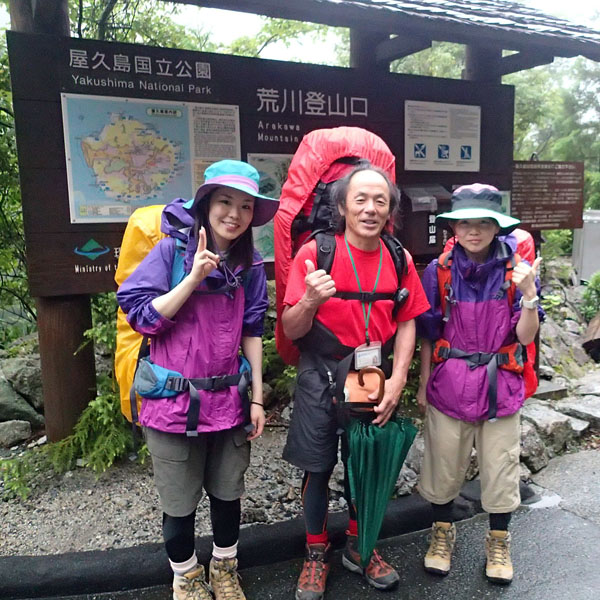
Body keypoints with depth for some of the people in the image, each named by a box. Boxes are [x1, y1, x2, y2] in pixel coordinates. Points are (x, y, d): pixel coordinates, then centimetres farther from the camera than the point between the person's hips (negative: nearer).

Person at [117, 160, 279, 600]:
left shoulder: (250, 265, 2)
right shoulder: (172, 250, -9)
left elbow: (251, 333, 7)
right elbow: (143, 318, -12)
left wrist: (257, 398, 6)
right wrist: (195, 278, -23)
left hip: (228, 400, 3)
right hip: (175, 402, -3)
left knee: (228, 493, 17)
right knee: (180, 504, 12)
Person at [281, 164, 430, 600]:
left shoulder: (400, 260, 0)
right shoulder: (315, 252, -11)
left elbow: (407, 323, 4)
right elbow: (292, 331, -10)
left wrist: (397, 381, -6)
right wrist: (310, 300, -31)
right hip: (321, 378, -3)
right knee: (318, 468, 7)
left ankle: (358, 546, 39)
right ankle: (317, 554, 32)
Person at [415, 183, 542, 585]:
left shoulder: (516, 271, -4)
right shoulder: (439, 272, -5)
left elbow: (526, 337, -7)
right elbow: (428, 335, 1)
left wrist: (528, 292, -23)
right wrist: (423, 385, 5)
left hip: (500, 385, 1)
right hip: (449, 383, 0)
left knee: (500, 467, 12)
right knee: (444, 464, 12)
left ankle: (499, 541, 36)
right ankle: (443, 531, 37)